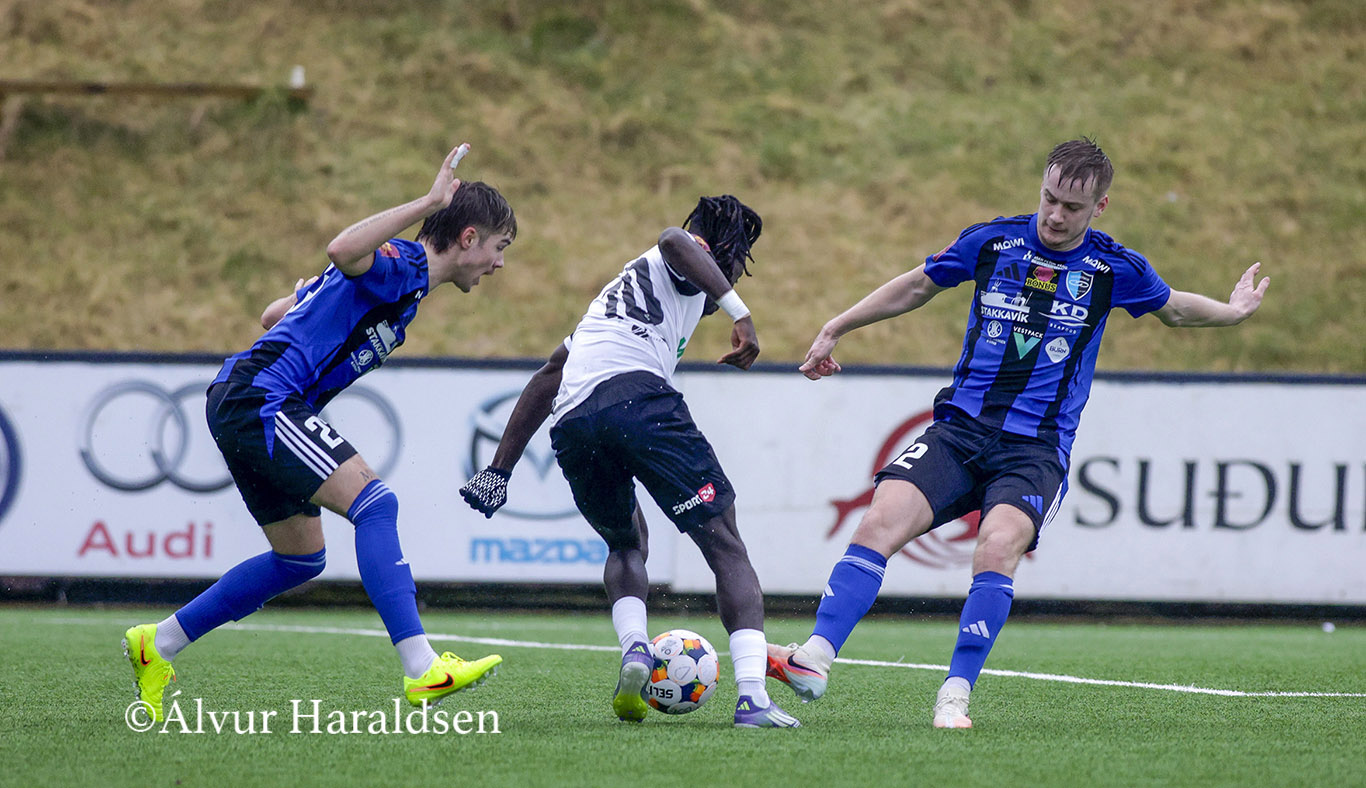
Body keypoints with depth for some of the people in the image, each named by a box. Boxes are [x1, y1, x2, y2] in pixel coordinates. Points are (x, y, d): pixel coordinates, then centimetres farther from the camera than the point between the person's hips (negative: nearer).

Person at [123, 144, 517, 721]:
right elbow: (342, 251, -33)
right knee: (373, 502, -19)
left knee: (301, 557, 16)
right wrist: (429, 202, -27)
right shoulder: (404, 266, -9)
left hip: (238, 404, 11)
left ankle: (156, 646, 24)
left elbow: (276, 313, 26)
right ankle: (422, 671, -28)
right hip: (262, 399, -11)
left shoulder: (402, 274, 21)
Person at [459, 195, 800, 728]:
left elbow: (549, 376, 39)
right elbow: (675, 240, -8)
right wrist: (739, 313, -13)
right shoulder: (687, 267, 19)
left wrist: (500, 468, 40)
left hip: (572, 426, 7)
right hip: (636, 394, -7)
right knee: (725, 546, -1)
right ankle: (752, 695, -17)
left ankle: (633, 647, 3)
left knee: (627, 544, 31)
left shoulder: (621, 289, 40)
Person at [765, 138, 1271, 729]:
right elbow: (919, 286, 20)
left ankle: (954, 696, -23)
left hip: (1036, 449, -2)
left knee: (998, 548, -30)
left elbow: (1174, 308, 26)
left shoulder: (1114, 269, 3)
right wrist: (837, 329, 21)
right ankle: (814, 662, -23)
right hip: (960, 429, 2)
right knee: (879, 523, -22)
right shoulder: (993, 241, 5)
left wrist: (1233, 312, 17)